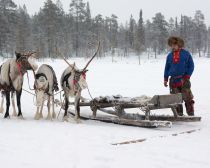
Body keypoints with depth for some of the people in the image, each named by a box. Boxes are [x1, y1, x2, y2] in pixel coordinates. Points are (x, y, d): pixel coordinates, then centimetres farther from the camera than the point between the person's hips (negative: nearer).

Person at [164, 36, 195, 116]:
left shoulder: (186, 54, 0)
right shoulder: (170, 56, 10)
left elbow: (191, 66, 2)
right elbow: (167, 68, 15)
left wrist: (187, 76, -5)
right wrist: (165, 79, 9)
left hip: (184, 80, -3)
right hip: (173, 80, 3)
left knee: (188, 98, -4)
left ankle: (191, 114, 6)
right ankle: (179, 114, 16)